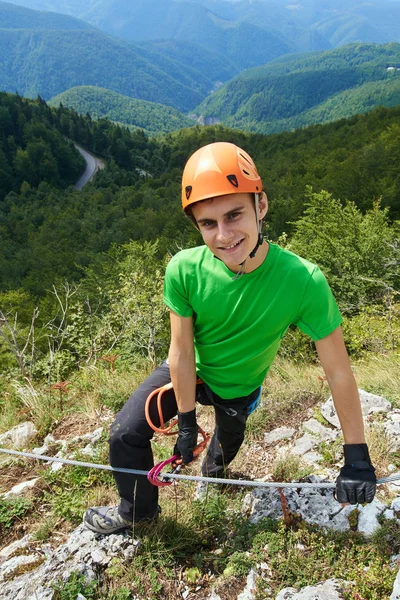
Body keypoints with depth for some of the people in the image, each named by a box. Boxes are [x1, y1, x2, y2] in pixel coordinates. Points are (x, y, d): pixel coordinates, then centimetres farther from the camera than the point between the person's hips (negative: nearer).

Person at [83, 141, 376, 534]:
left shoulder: (304, 282, -36)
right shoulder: (184, 270, -31)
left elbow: (338, 372, -27)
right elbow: (181, 351, -20)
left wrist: (356, 457, -20)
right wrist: (186, 420, -10)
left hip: (238, 389, 0)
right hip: (187, 373, 0)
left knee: (228, 439, 27)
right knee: (125, 435, -7)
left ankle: (215, 465, 64)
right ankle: (137, 510, 25)